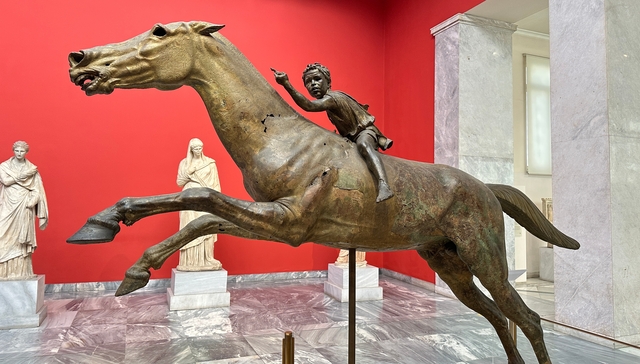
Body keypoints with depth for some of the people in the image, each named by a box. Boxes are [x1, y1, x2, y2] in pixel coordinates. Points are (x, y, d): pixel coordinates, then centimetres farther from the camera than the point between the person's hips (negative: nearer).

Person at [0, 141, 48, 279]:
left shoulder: (32, 169, 7)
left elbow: (38, 190, 3)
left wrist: (30, 200, -8)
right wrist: (24, 174, -9)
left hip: (24, 208, 0)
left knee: (23, 240, -2)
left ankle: (22, 272, 0)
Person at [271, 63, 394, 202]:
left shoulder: (331, 98, -25)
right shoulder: (331, 97, 4)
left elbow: (309, 106, -45)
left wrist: (286, 84, -52)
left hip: (365, 131, -11)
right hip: (350, 136, 11)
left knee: (363, 145, -44)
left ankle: (383, 186, -63)